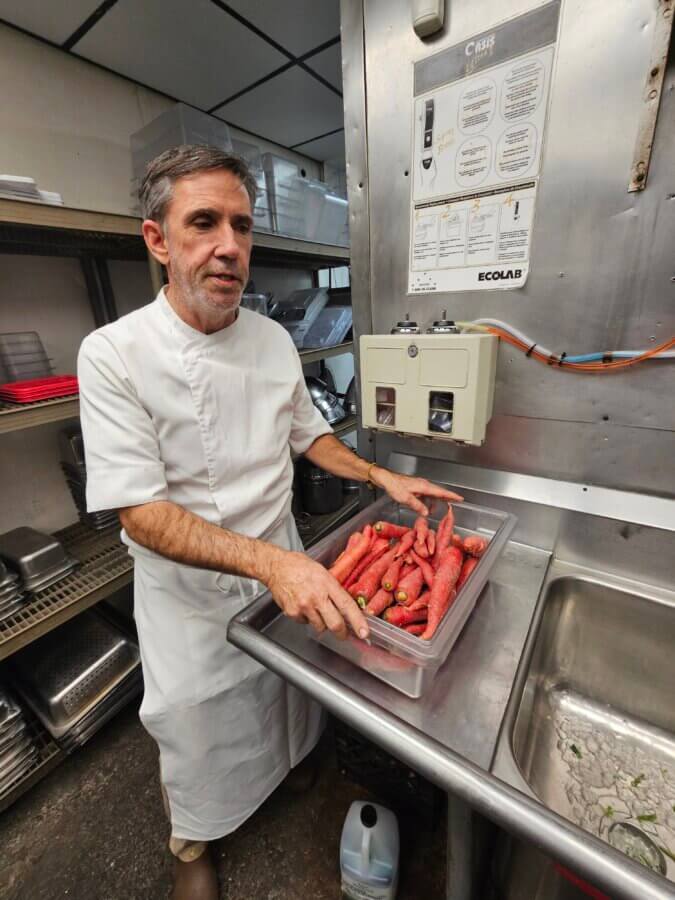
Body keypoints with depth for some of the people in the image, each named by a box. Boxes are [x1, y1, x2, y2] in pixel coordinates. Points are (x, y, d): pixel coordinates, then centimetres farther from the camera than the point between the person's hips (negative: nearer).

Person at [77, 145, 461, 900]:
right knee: (198, 731, 21)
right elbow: (141, 512, -23)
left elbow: (307, 434, 7)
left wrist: (382, 477, -3)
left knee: (288, 703, 29)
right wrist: (269, 561, -36)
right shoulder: (114, 354, -18)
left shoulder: (273, 338, -3)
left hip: (286, 568, 5)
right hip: (189, 590, -3)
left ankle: (291, 769, 64)